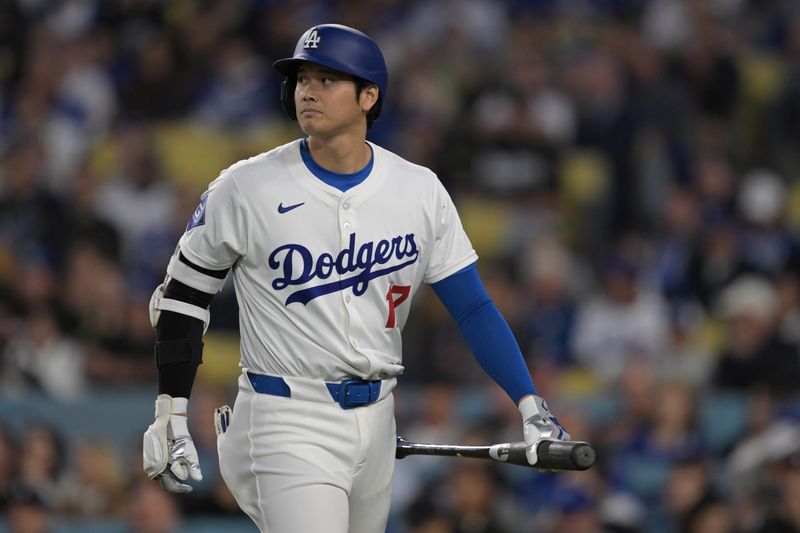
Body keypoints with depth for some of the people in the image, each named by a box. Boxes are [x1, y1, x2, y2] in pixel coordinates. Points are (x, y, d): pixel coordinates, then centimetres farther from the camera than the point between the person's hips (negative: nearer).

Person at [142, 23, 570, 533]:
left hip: (376, 422, 4)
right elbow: (182, 297, 2)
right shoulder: (246, 190, -7)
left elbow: (473, 307, 3)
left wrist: (530, 404, -7)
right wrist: (170, 419, -2)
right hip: (287, 426, -4)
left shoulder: (421, 192, 1)